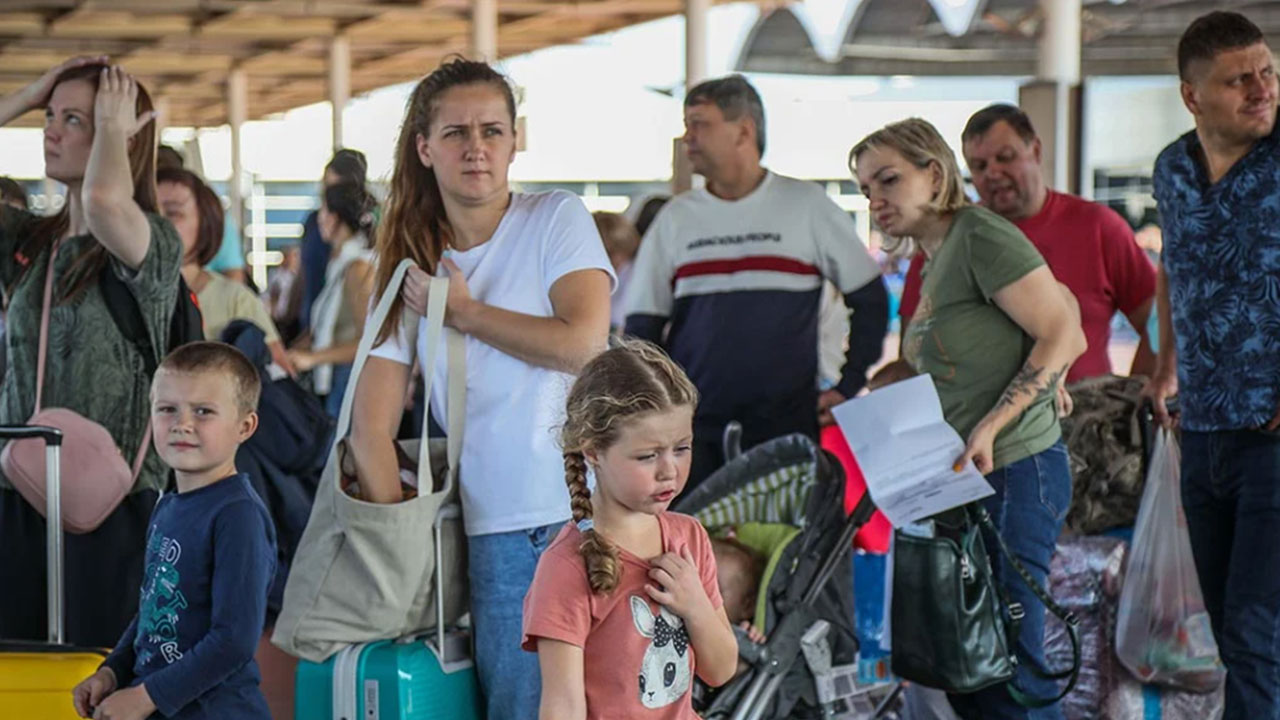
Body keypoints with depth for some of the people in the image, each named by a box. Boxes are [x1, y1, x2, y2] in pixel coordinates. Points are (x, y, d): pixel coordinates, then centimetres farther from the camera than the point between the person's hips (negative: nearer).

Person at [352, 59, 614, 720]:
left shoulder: (556, 219, 4)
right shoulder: (411, 266, 11)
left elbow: (582, 342, -13)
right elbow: (372, 427, 6)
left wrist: (462, 311, -3)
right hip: (500, 530, 2)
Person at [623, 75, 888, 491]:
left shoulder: (807, 207, 5)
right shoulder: (675, 219, 12)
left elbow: (870, 300, 10)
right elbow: (642, 327, 14)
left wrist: (847, 389, 4)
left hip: (788, 426, -2)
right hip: (693, 433, 2)